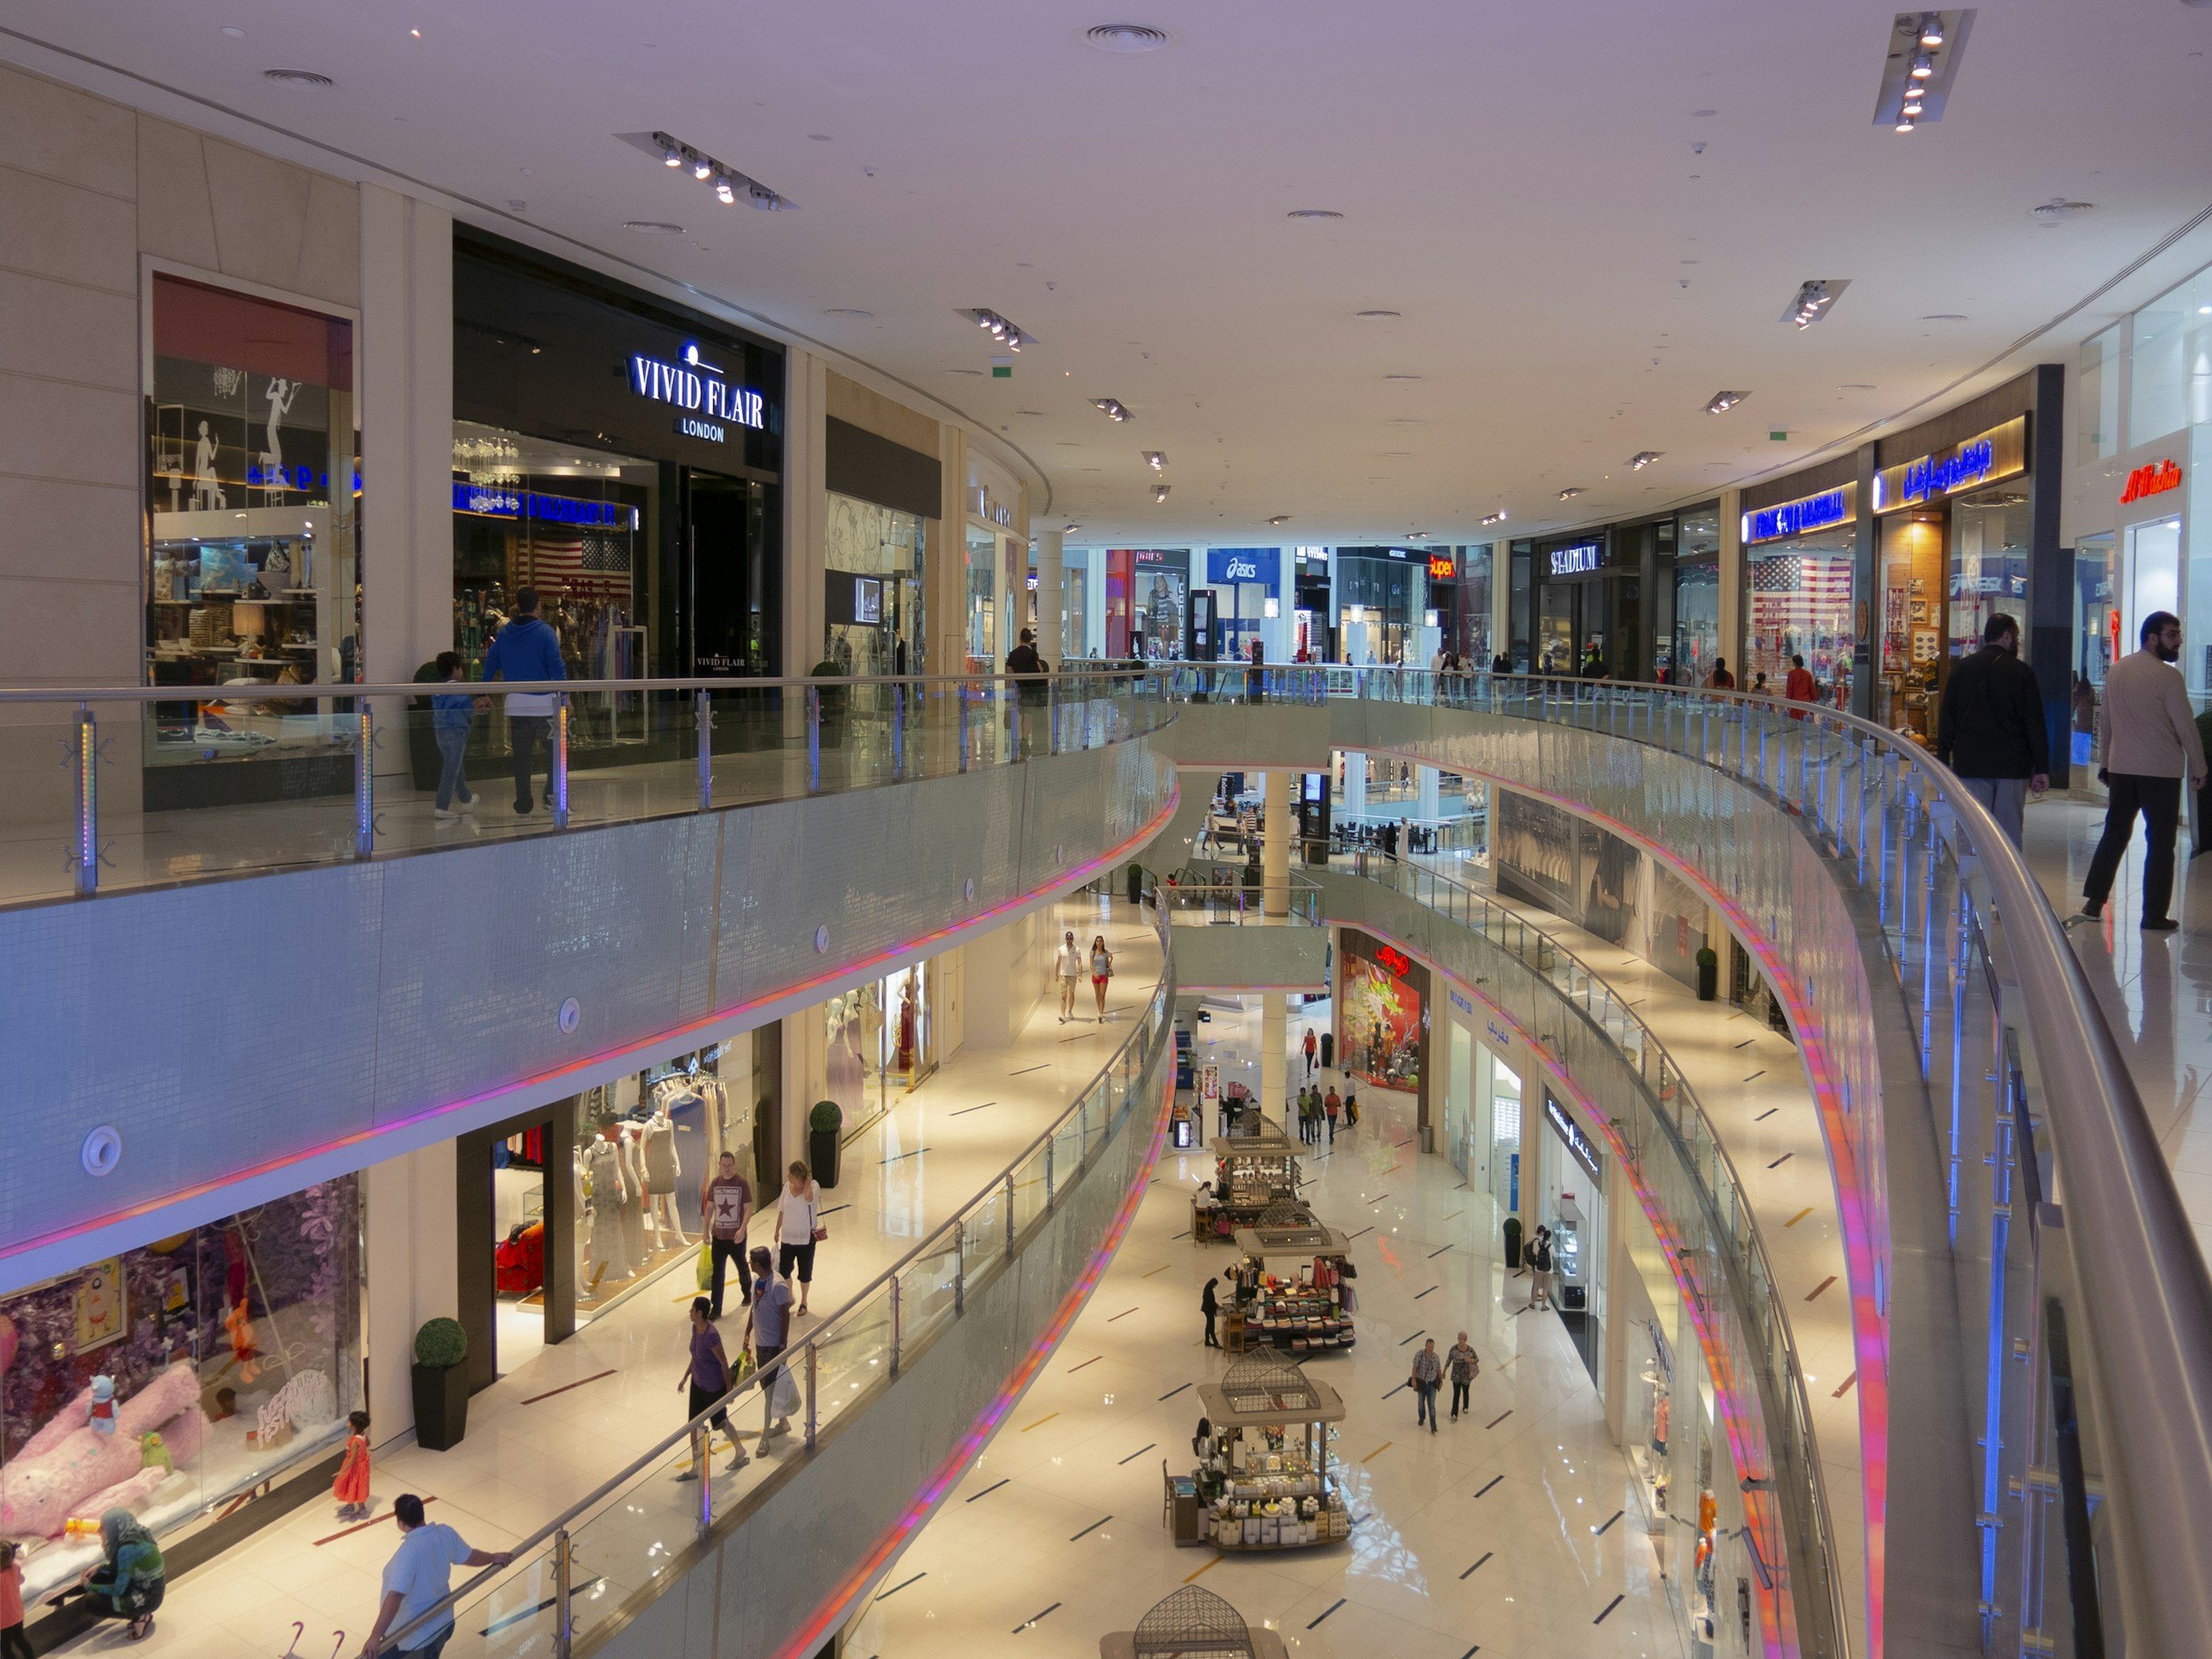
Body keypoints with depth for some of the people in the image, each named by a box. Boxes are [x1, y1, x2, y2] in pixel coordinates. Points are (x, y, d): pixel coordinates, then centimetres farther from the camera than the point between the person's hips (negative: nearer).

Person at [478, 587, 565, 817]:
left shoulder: (504, 634, 8)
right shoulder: (545, 633, -7)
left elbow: (490, 664, 12)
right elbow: (557, 668, -13)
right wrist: (564, 696, -9)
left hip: (515, 703, 4)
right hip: (543, 702, -4)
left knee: (521, 755, 8)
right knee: (553, 750, 7)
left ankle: (523, 805, 10)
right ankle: (551, 796, -4)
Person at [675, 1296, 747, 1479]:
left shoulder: (711, 1335, -30)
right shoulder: (695, 1328, -4)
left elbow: (724, 1362, -21)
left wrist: (729, 1388, -14)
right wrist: (686, 1377, 15)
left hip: (713, 1386, -8)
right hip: (697, 1383, 8)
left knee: (721, 1421, 12)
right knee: (695, 1424, 11)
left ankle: (740, 1453, 37)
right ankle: (696, 1467, 22)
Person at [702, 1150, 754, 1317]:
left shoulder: (742, 1183, -10)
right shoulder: (715, 1183, 1)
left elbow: (748, 1209, -11)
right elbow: (709, 1208, 9)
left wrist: (742, 1229, -23)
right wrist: (706, 1230, 8)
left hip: (736, 1236, -2)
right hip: (718, 1235, 2)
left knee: (742, 1267, 17)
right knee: (717, 1272, 0)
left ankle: (747, 1294, 43)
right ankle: (716, 1308, 2)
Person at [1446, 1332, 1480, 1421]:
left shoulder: (1470, 1349, -14)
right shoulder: (1454, 1348, -13)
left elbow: (1477, 1360, -5)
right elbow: (1449, 1359, 0)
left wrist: (1471, 1360, -28)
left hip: (1466, 1375, 1)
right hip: (1456, 1375, -1)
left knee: (1465, 1392, 21)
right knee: (1456, 1394, -6)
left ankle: (1465, 1407, 47)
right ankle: (1454, 1414, -7)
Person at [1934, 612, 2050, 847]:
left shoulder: (1961, 669, 6)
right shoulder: (2021, 672, -2)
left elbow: (1946, 720, 8)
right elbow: (2035, 724, -3)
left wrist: (1943, 762, 12)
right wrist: (2041, 769, 0)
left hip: (1969, 766, 2)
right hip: (2012, 766, -2)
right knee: (2009, 832, 3)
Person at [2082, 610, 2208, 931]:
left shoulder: (2115, 671, 6)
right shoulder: (2167, 675, -13)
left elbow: (2104, 721, 13)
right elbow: (2185, 726, -9)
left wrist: (2106, 760, 21)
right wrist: (2198, 768, 0)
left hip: (2121, 768, 6)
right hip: (2161, 769, -6)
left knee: (2115, 832, 14)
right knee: (2161, 842, 1)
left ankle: (2094, 900, 11)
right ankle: (2154, 915, 2)